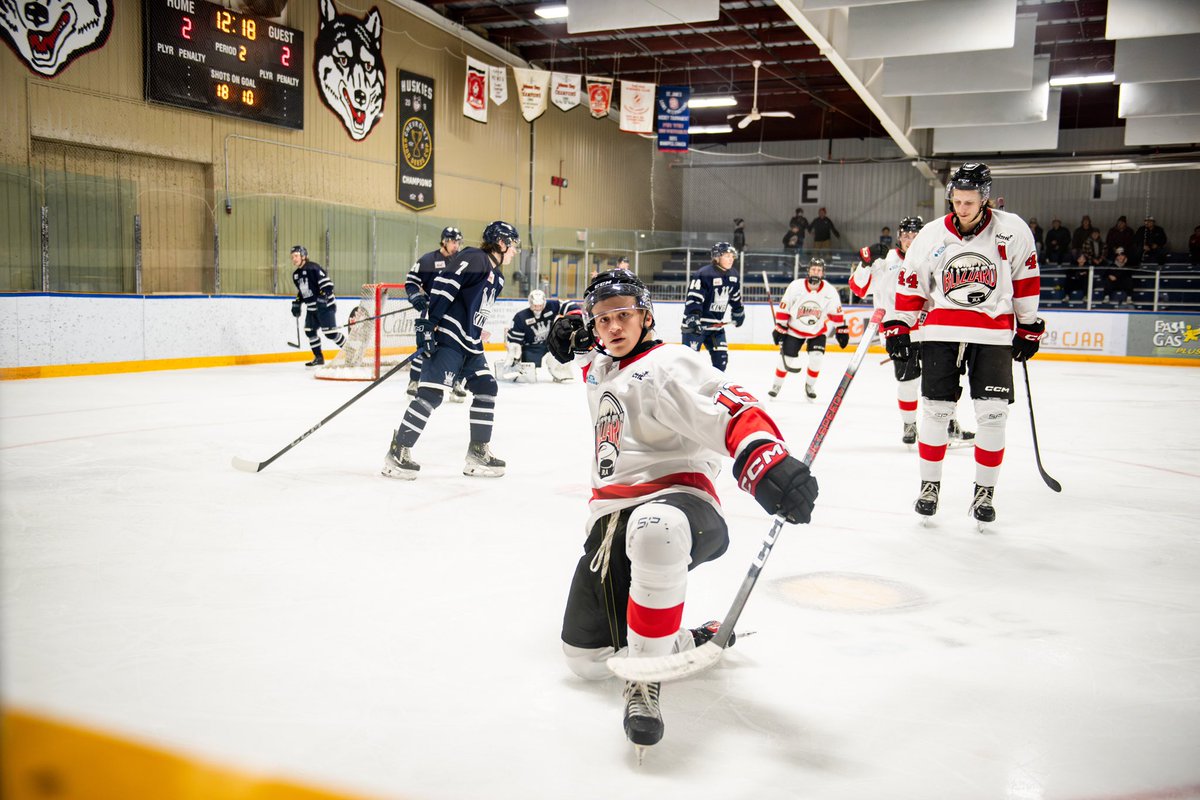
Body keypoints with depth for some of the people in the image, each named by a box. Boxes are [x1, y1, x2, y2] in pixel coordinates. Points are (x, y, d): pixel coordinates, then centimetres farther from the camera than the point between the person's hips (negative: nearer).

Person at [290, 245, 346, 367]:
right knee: (310, 331, 6)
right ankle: (319, 357, 16)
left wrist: (323, 296, -30)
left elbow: (327, 283, -21)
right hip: (311, 308, 9)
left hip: (325, 305, -9)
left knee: (330, 332, -12)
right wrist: (296, 304, 16)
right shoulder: (296, 274, 13)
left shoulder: (313, 268, -15)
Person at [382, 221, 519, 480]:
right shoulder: (474, 258, -9)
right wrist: (430, 322, -24)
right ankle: (398, 451, -7)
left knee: (486, 388, 6)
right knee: (432, 392, -14)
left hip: (470, 343, 10)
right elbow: (444, 284, -19)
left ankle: (478, 453, 14)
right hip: (447, 336, -10)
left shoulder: (497, 277, 20)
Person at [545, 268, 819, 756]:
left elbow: (734, 413, -25)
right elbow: (590, 350, 42)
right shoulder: (597, 368, 15)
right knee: (587, 658, 0)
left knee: (653, 529, -47)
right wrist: (572, 334, 17)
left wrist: (768, 462, -45)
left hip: (677, 498, -8)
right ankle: (690, 641, 24)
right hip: (611, 513, 8)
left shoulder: (667, 367, -10)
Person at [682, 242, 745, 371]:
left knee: (721, 356, 5)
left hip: (716, 324, 7)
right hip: (695, 324, -7)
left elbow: (736, 298, 23)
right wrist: (692, 319, -32)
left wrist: (738, 314, 26)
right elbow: (693, 299, -23)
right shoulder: (703, 274, -19)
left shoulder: (734, 277, 6)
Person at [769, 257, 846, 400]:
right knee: (786, 359, -3)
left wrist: (842, 331, 0)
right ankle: (777, 385, 20)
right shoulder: (795, 286, -19)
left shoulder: (830, 292, -14)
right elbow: (783, 309, -10)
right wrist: (779, 328, -10)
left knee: (816, 359, -13)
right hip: (794, 329, -1)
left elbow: (837, 313, -1)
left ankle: (809, 386, 11)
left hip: (817, 331, 1)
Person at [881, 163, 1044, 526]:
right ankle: (930, 484, 16)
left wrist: (1029, 327, 9)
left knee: (993, 414, -4)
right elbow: (910, 284, 5)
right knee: (935, 410, 0)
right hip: (941, 332, 1)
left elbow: (1026, 280, 6)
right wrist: (898, 328, 2)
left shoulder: (1012, 231, -4)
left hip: (994, 335, 0)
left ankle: (984, 492, 11)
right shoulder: (931, 235, -1)